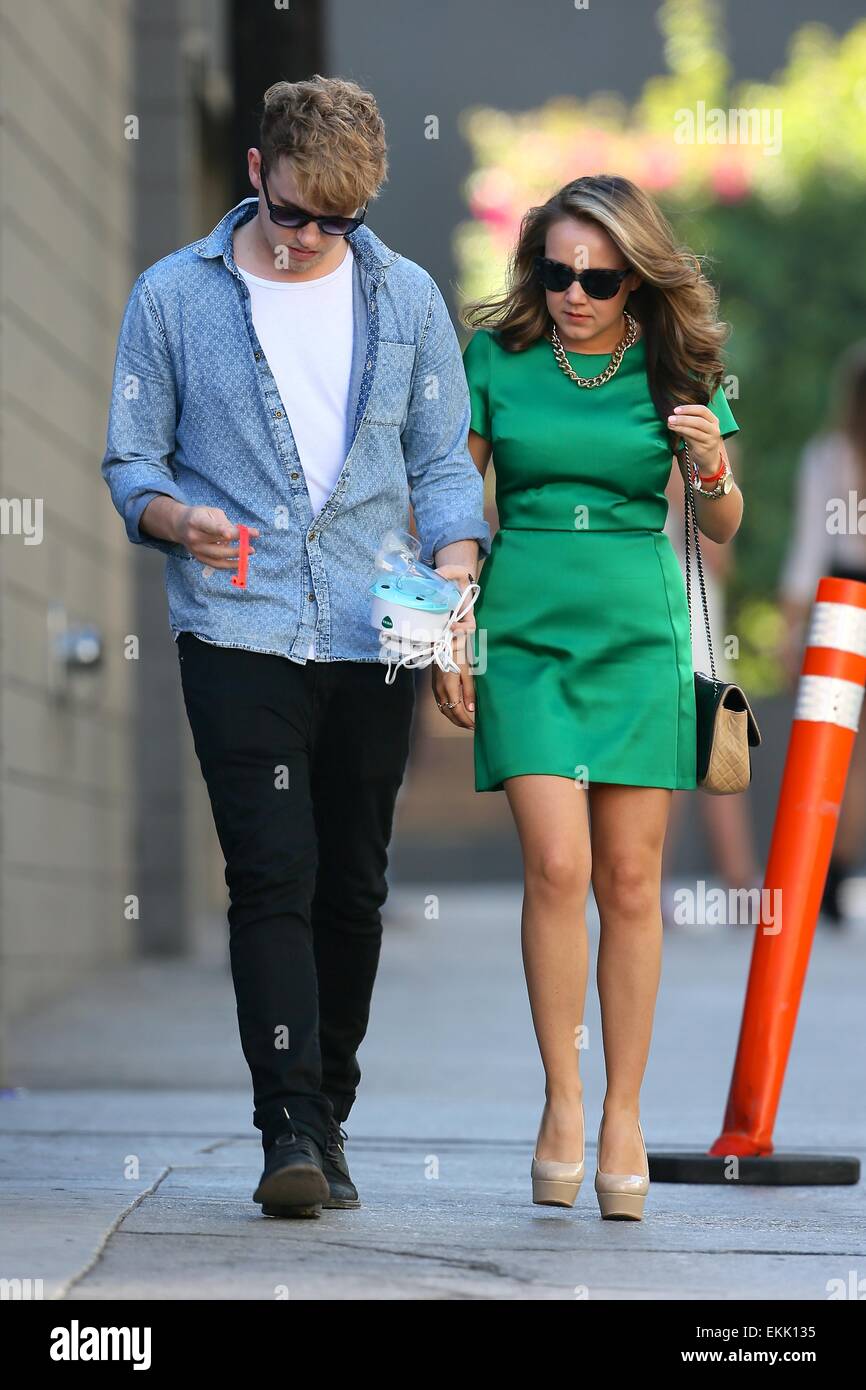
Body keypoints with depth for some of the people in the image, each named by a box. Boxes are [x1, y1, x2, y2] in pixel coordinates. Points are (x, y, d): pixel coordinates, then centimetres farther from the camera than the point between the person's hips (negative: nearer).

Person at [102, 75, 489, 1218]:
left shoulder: (407, 297, 11)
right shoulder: (174, 295, 5)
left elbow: (443, 459, 11)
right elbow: (132, 455, 7)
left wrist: (455, 559, -8)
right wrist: (173, 517, -15)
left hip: (374, 641, 3)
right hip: (239, 637, -2)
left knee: (352, 889, 8)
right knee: (274, 877, -13)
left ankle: (327, 1122, 20)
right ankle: (290, 1132, -15)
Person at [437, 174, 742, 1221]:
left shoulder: (675, 370, 2)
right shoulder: (496, 359, 1)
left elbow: (723, 530, 6)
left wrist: (710, 463, -15)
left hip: (637, 638, 1)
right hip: (523, 633, -1)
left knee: (630, 881, 2)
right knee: (557, 867, -13)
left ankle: (624, 1118, 10)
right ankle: (561, 1099, 1)